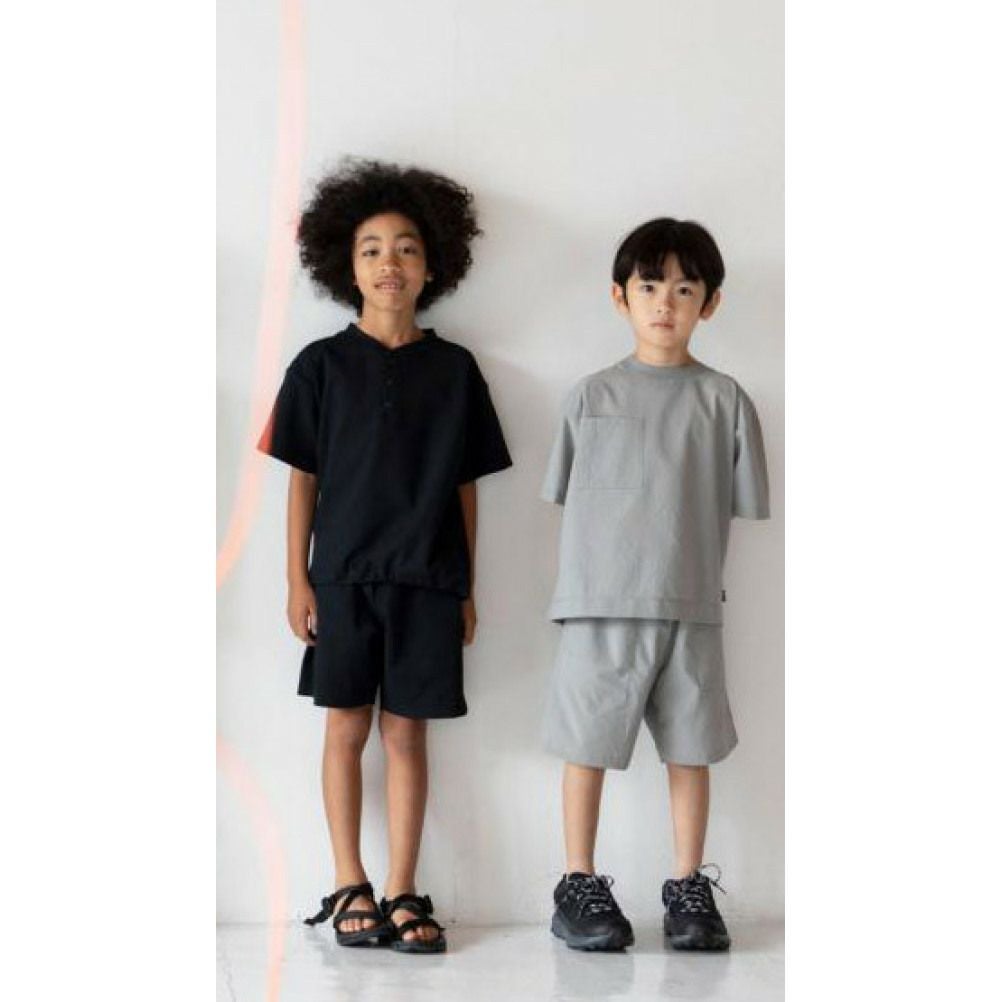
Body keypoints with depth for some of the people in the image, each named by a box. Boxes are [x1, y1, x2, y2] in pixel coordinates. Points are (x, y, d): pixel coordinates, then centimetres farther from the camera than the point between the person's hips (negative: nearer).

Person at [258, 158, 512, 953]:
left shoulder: (454, 369, 5)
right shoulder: (322, 365, 1)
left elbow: (466, 486, 7)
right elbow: (304, 479, 3)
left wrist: (468, 587, 6)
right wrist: (298, 579, -2)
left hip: (427, 579, 1)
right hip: (344, 574, -1)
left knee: (407, 733, 4)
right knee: (348, 729, 5)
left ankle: (401, 894, 10)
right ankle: (350, 887, 15)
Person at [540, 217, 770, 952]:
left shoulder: (723, 400, 4)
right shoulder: (593, 396, 6)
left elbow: (740, 505, 4)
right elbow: (567, 499, 9)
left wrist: (691, 568, -2)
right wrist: (591, 581, 2)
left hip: (691, 608, 0)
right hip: (600, 606, 0)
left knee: (691, 747, 6)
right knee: (588, 743, 3)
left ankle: (689, 889, 18)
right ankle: (580, 886, 15)